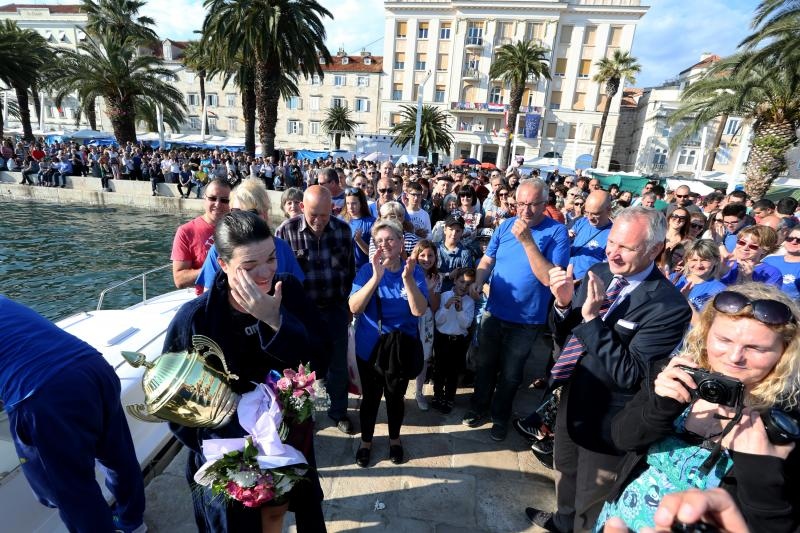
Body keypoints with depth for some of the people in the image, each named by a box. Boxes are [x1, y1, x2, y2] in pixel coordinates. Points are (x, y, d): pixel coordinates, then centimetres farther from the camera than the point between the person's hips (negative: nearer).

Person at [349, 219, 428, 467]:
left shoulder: (414, 271, -10)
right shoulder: (367, 270, -11)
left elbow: (419, 310, -21)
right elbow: (354, 307, -23)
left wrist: (407, 278, -34)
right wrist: (376, 276, -33)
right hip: (369, 347, 0)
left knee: (395, 396, 18)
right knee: (370, 396, 15)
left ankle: (394, 438, 44)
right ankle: (366, 440, 40)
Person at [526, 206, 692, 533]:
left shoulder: (669, 306, -25)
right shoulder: (599, 273, -7)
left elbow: (630, 375, -29)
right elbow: (562, 337, -1)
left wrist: (592, 318, -35)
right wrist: (563, 303, -21)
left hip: (606, 419, -6)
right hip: (571, 399, 6)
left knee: (591, 503, 21)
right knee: (565, 472, 32)